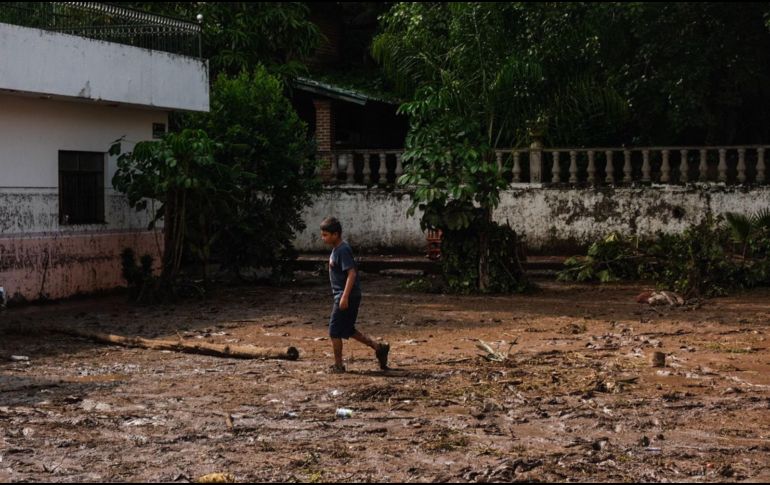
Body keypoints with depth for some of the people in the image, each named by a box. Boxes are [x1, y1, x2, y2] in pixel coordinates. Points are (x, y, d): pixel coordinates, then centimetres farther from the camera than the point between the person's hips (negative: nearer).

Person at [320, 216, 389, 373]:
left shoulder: (343, 250, -18)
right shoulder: (336, 249, 12)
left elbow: (352, 273, -24)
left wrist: (345, 297, -27)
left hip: (347, 297, -10)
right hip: (342, 295, 10)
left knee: (334, 331, -3)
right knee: (348, 330, 16)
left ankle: (338, 365, 7)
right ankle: (379, 348, 22)